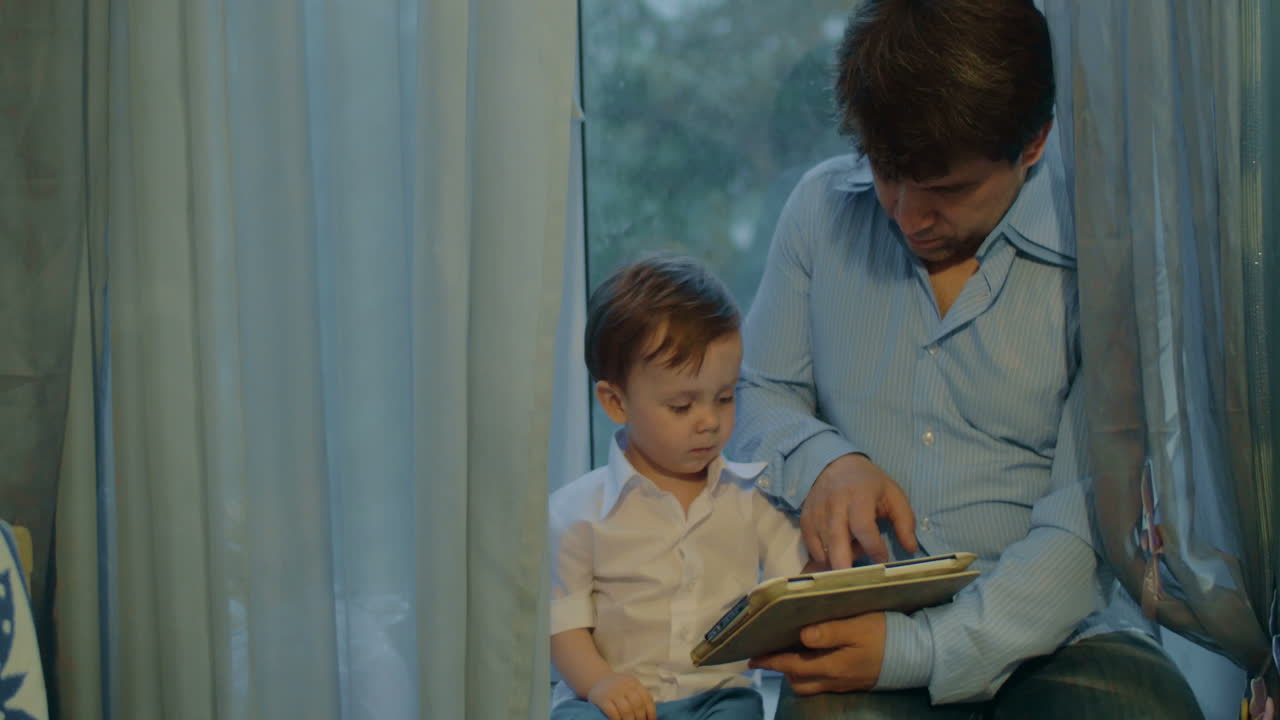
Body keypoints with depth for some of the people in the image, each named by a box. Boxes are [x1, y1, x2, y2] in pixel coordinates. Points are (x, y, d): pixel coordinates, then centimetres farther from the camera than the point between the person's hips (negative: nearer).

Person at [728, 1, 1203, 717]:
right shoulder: (823, 208, 5)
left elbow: (1092, 521, -11)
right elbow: (762, 393, 16)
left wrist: (922, 650, -22)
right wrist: (825, 463, -8)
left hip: (1053, 628, -1)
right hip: (858, 620, 1)